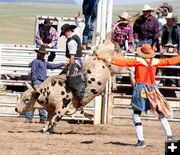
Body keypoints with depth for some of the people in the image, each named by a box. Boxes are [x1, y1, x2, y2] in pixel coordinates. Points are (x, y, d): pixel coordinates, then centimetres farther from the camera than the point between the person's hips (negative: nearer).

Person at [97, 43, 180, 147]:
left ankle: (141, 140, -4)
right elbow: (170, 61, 12)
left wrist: (108, 59, -10)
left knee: (137, 115, 5)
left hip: (140, 89, -3)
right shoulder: (156, 62, 3)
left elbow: (124, 62, -11)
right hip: (153, 89, 3)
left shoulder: (138, 61, -5)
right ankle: (169, 136, 7)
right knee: (161, 113, 13)